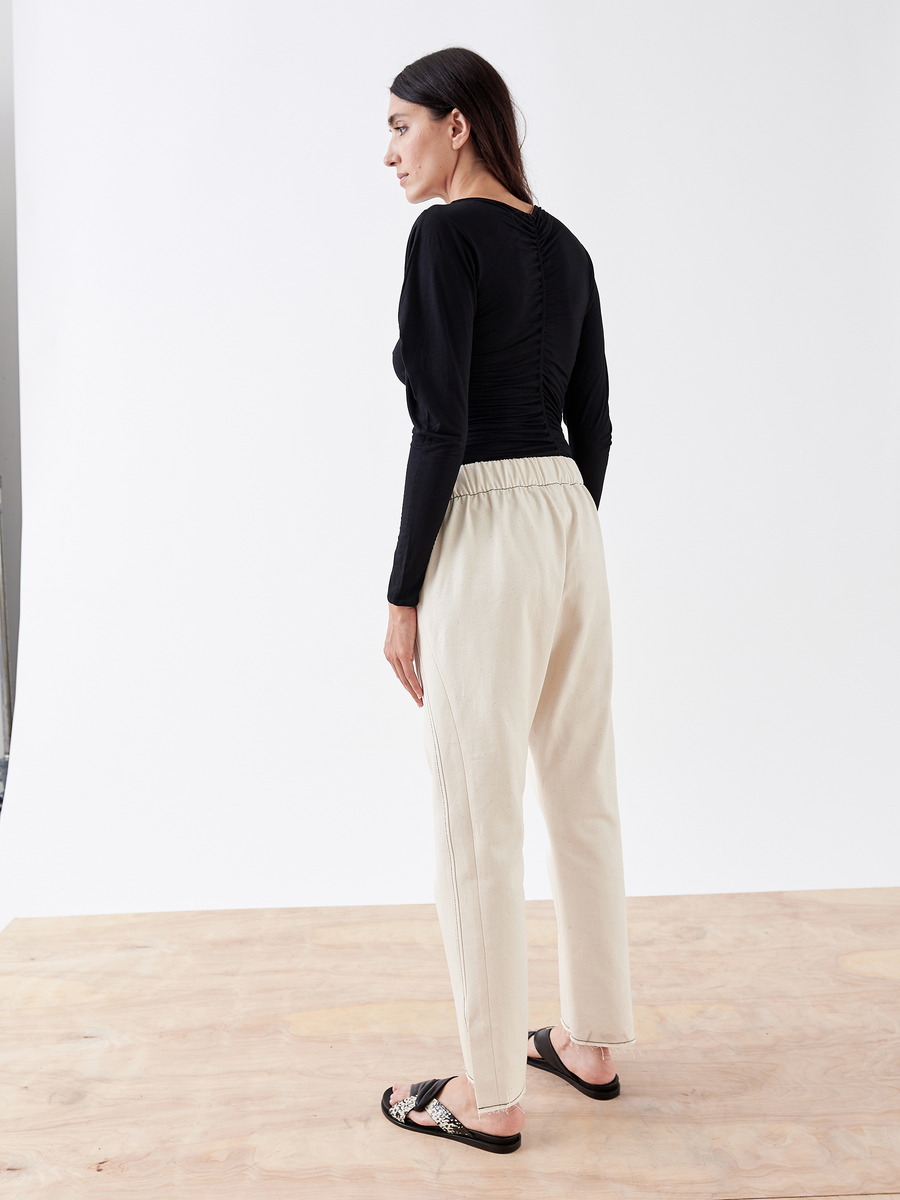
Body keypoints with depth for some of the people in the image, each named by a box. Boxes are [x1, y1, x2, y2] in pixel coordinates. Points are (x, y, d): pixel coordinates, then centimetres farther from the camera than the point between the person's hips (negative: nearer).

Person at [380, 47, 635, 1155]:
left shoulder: (447, 234, -10)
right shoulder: (567, 247, 14)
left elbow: (442, 427, -17)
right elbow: (592, 421, 15)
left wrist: (403, 594, -13)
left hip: (485, 540, -9)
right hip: (574, 529, 9)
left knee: (478, 827, 1)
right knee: (581, 798, 15)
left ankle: (490, 1096, 16)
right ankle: (592, 1041, 31)